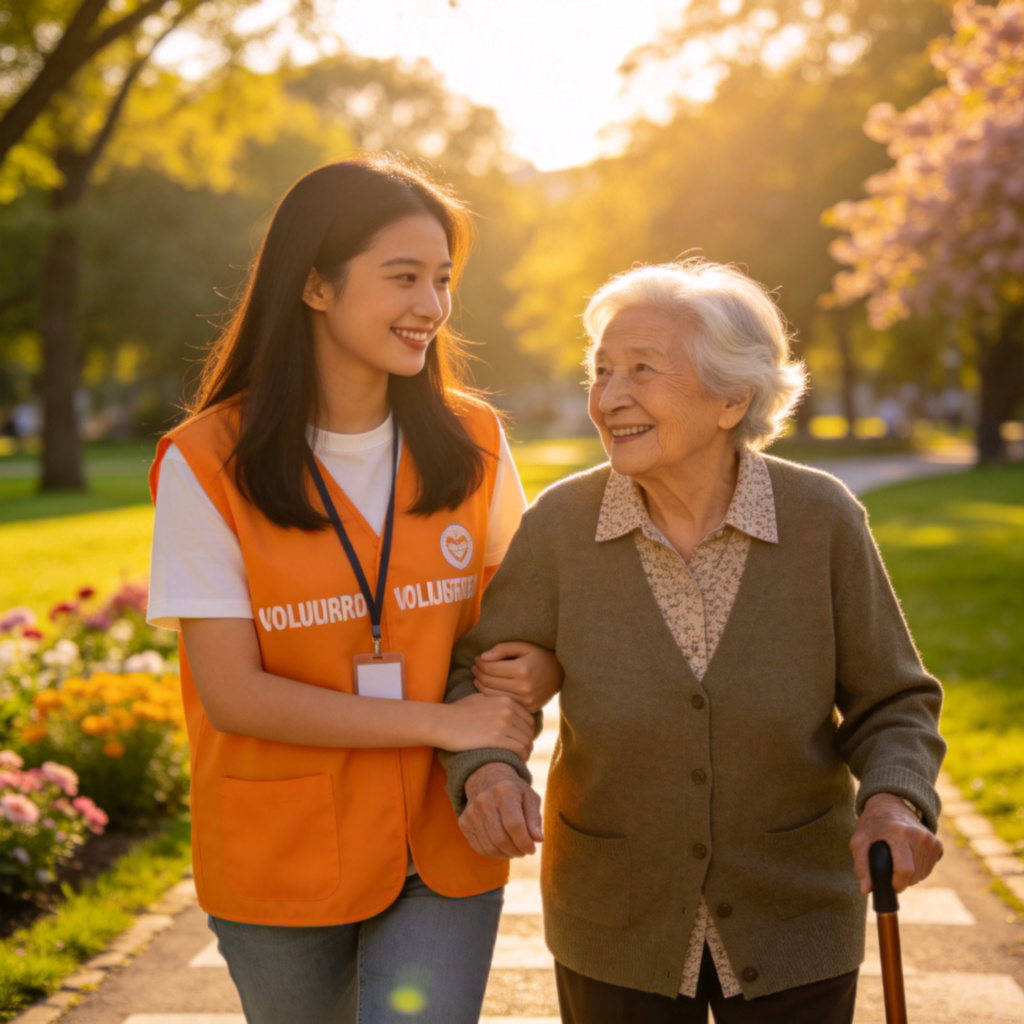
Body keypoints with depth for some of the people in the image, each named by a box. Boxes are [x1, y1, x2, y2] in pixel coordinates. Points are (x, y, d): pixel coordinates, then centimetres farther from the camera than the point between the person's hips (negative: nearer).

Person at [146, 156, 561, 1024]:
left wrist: (537, 667, -13)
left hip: (441, 851, 2)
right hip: (280, 858, -1)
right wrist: (443, 724, -18)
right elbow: (233, 693, -15)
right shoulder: (208, 464, -12)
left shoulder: (471, 442, 0)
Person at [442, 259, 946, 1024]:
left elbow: (891, 703, -5)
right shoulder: (560, 526, -14)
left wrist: (892, 802, -24)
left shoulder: (822, 519, -14)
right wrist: (488, 769, -26)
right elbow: (477, 677, -5)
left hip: (796, 930, 0)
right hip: (617, 935, 1)